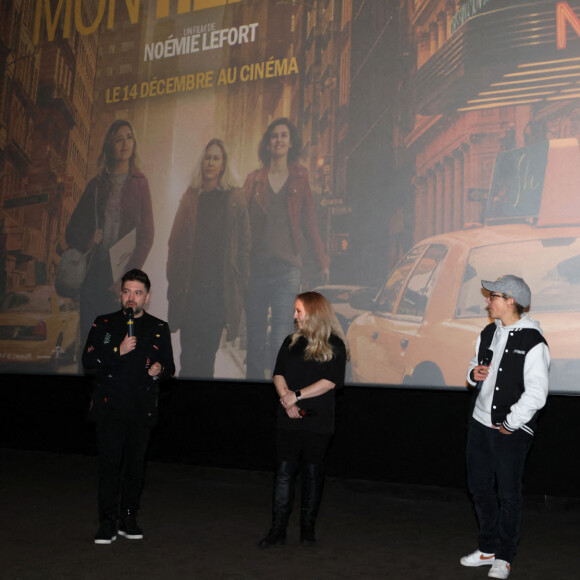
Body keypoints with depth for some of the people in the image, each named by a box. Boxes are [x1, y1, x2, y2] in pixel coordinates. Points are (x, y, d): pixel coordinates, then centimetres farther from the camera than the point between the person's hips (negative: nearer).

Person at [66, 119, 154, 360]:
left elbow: (147, 236, -1)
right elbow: (72, 230, 18)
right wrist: (87, 241, -5)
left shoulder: (139, 183, 6)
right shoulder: (97, 184, 13)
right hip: (94, 275, 3)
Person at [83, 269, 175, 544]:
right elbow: (88, 360, -1)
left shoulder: (159, 328, 11)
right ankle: (106, 522, 3)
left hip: (142, 409, 2)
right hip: (110, 406, -1)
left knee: (135, 464, 6)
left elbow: (169, 366, 14)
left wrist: (160, 370, -9)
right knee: (109, 463, -5)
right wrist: (119, 351, -14)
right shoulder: (104, 324, 7)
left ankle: (128, 519, 18)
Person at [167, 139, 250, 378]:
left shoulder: (235, 199, 6)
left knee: (208, 352, 4)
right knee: (189, 353, -2)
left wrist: (240, 287, -3)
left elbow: (244, 245, 4)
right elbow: (176, 241, 10)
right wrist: (174, 283, 2)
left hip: (219, 288, -1)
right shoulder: (190, 197, 11)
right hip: (191, 286, 1)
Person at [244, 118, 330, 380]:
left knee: (280, 344, -9)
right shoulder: (254, 179, 11)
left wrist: (322, 262, 7)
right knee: (254, 343, 5)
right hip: (256, 268, 2)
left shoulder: (299, 178, 9)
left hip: (287, 270, -1)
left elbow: (309, 223, 10)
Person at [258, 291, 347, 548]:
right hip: (289, 420, 3)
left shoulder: (334, 345, -3)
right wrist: (285, 397, -12)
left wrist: (296, 395, -15)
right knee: (284, 471, 0)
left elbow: (331, 381, -12)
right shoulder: (291, 342, 12)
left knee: (312, 472, 6)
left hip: (318, 420, -3)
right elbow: (278, 373, 7)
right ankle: (278, 529, 4)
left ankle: (308, 528, 18)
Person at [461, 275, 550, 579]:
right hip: (480, 423, 8)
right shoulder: (488, 333, 8)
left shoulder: (532, 342, -17)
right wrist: (474, 374, -2)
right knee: (479, 487, 16)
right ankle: (488, 548, 32)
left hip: (511, 431, -8)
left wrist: (510, 424, -16)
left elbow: (536, 393, -20)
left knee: (508, 494, 4)